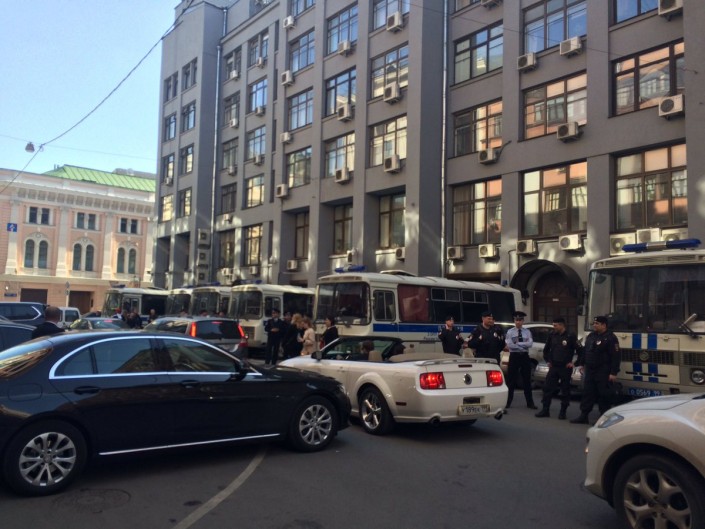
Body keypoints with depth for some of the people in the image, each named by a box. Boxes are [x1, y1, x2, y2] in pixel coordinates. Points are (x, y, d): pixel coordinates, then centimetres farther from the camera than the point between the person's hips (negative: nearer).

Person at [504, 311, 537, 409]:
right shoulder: (510, 332, -2)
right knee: (511, 380, 2)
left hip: (525, 356, 2)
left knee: (527, 380, 9)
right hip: (514, 356, -2)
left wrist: (517, 343, -15)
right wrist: (523, 346, -12)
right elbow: (509, 345, -15)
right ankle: (508, 402, 10)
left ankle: (530, 403, 16)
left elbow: (530, 344, -10)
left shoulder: (527, 332, 5)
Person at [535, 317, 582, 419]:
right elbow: (546, 349, 18)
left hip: (565, 368, -4)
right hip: (553, 367, 4)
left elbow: (579, 350, -7)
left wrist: (573, 362, -7)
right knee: (547, 388, 1)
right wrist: (548, 361, 12)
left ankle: (562, 412, 12)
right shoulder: (552, 335, 5)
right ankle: (545, 410, 8)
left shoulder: (570, 336, -9)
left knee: (565, 390, 3)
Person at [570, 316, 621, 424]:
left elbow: (615, 356, -15)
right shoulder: (591, 336, 13)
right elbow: (585, 351, 22)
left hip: (603, 372, -7)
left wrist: (613, 372, -18)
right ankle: (583, 416, 13)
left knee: (604, 395, 0)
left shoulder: (610, 338, -10)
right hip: (590, 370, 7)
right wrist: (582, 364, 19)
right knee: (587, 392, 8)